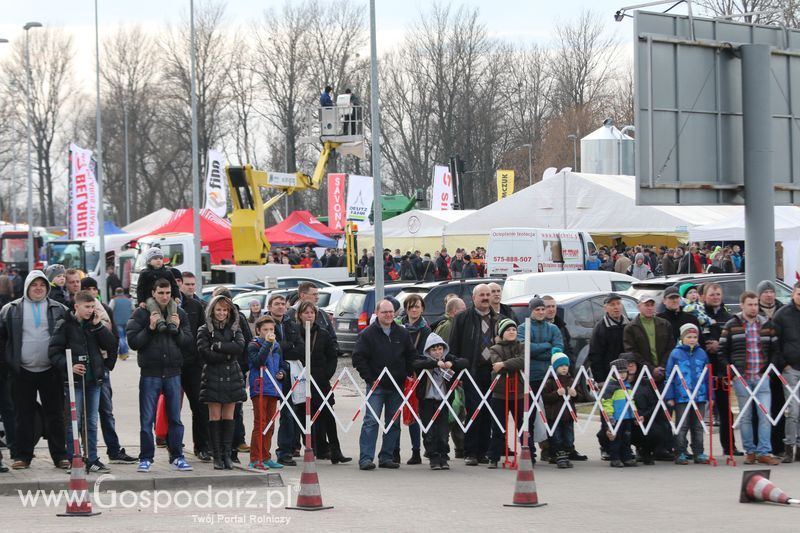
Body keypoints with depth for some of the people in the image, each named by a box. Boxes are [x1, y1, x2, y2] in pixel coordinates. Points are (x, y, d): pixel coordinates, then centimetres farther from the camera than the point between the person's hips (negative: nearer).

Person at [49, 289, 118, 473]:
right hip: (74, 380, -4)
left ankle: (92, 459, 14)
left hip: (94, 379, 4)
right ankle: (73, 461, 4)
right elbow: (54, 352, -6)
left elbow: (111, 344, 0)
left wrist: (98, 325, -6)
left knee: (92, 422, 9)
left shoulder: (94, 325, 10)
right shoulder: (65, 325, -3)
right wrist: (69, 366, -18)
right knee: (74, 422, -1)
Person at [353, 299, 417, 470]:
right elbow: (358, 358, -6)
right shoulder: (368, 334, -4)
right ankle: (366, 458, -14)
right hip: (376, 386, -4)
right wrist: (370, 378, -10)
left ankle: (387, 457, 14)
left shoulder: (402, 333, 8)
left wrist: (406, 375, 5)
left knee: (393, 422, 7)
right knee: (371, 421, -12)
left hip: (397, 386, 5)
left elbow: (411, 355, 15)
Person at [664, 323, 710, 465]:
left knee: (698, 427, 10)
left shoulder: (702, 354, 4)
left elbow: (708, 376, 9)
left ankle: (698, 453, 16)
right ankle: (680, 454, 10)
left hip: (700, 396, 3)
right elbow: (669, 376, -3)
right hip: (681, 398, -3)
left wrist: (710, 396, 7)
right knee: (682, 427, 4)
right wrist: (669, 396, -7)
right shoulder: (676, 354, -4)